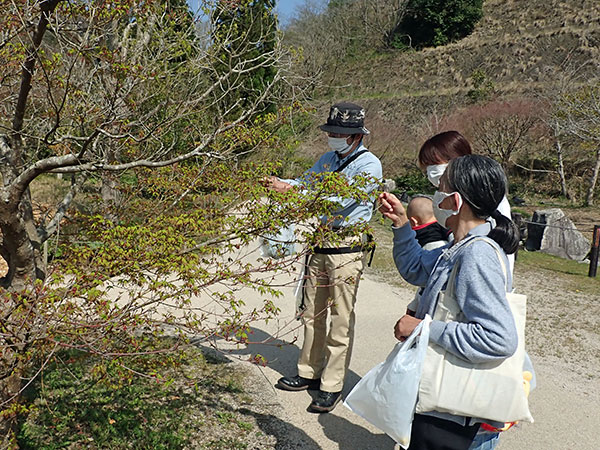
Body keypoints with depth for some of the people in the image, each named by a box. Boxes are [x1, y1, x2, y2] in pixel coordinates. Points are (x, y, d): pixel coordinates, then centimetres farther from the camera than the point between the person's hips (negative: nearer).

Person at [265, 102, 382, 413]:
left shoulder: (369, 165, -12)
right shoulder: (329, 158, 12)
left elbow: (341, 198, -24)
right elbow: (306, 181, 11)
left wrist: (293, 191, -29)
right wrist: (280, 183, -11)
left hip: (346, 250, -7)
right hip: (319, 244, 8)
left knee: (341, 320, 0)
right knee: (312, 313, 16)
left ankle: (332, 386, 11)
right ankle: (309, 372, 31)